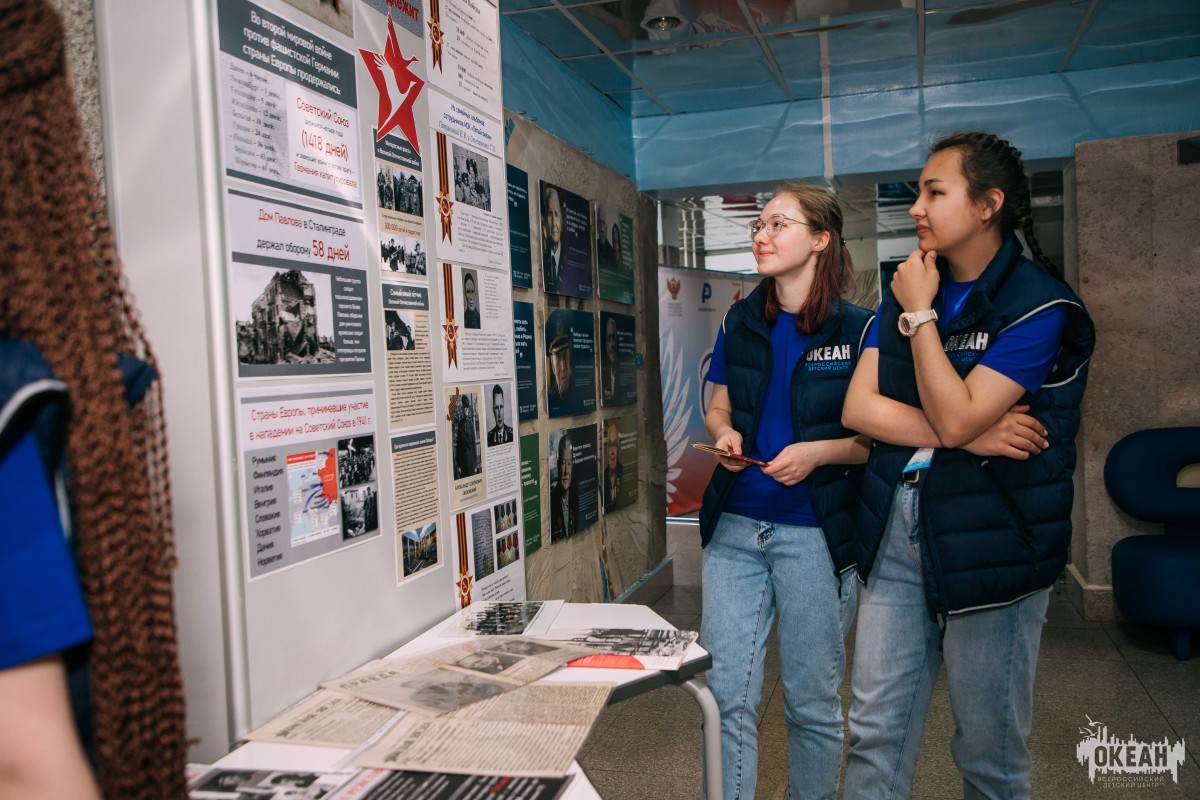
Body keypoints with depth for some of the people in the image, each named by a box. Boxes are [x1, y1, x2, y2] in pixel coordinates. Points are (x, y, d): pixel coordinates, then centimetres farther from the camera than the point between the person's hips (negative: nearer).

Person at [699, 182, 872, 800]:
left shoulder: (857, 329, -6)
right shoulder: (741, 323, 6)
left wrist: (819, 452, -20)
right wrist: (724, 435, -7)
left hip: (814, 533, -3)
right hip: (736, 526, 4)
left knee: (811, 700, 10)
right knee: (725, 693, 6)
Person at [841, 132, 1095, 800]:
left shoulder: (1039, 305, -10)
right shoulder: (909, 292, 9)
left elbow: (953, 418, -20)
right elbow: (859, 407, -1)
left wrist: (920, 315, -12)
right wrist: (976, 436, -12)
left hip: (990, 543, -5)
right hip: (895, 535, 5)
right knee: (877, 733, 10)